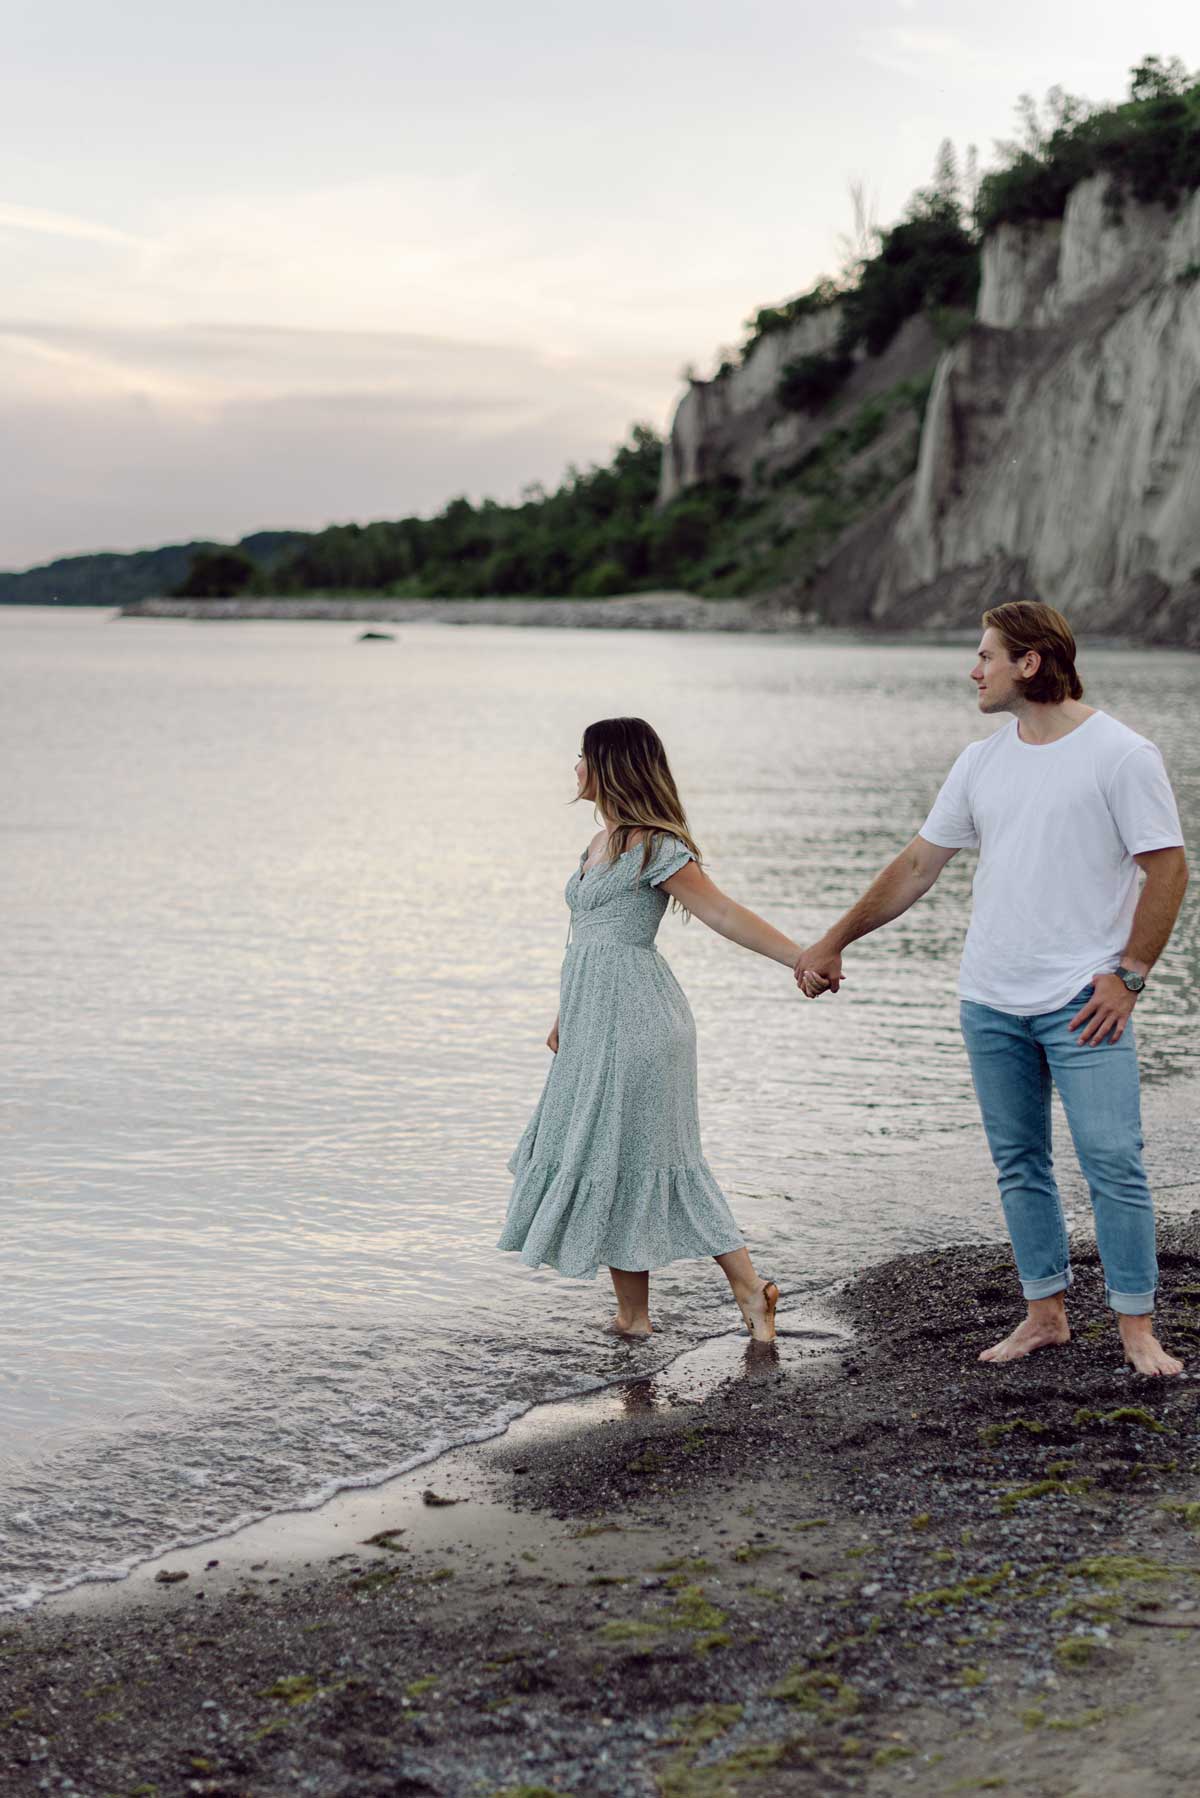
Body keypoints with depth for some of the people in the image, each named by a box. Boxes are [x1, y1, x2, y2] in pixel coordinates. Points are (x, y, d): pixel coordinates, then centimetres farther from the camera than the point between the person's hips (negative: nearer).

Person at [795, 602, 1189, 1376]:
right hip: (992, 1000, 6)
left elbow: (1168, 869, -6)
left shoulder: (1122, 754, -6)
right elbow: (917, 866, 15)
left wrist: (1128, 976, -12)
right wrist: (831, 944, 14)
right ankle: (1045, 1313, 20)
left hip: (1083, 1000, -6)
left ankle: (1138, 1329, 2)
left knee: (1113, 1160, -7)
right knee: (1019, 1164, 10)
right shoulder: (983, 761, 11)